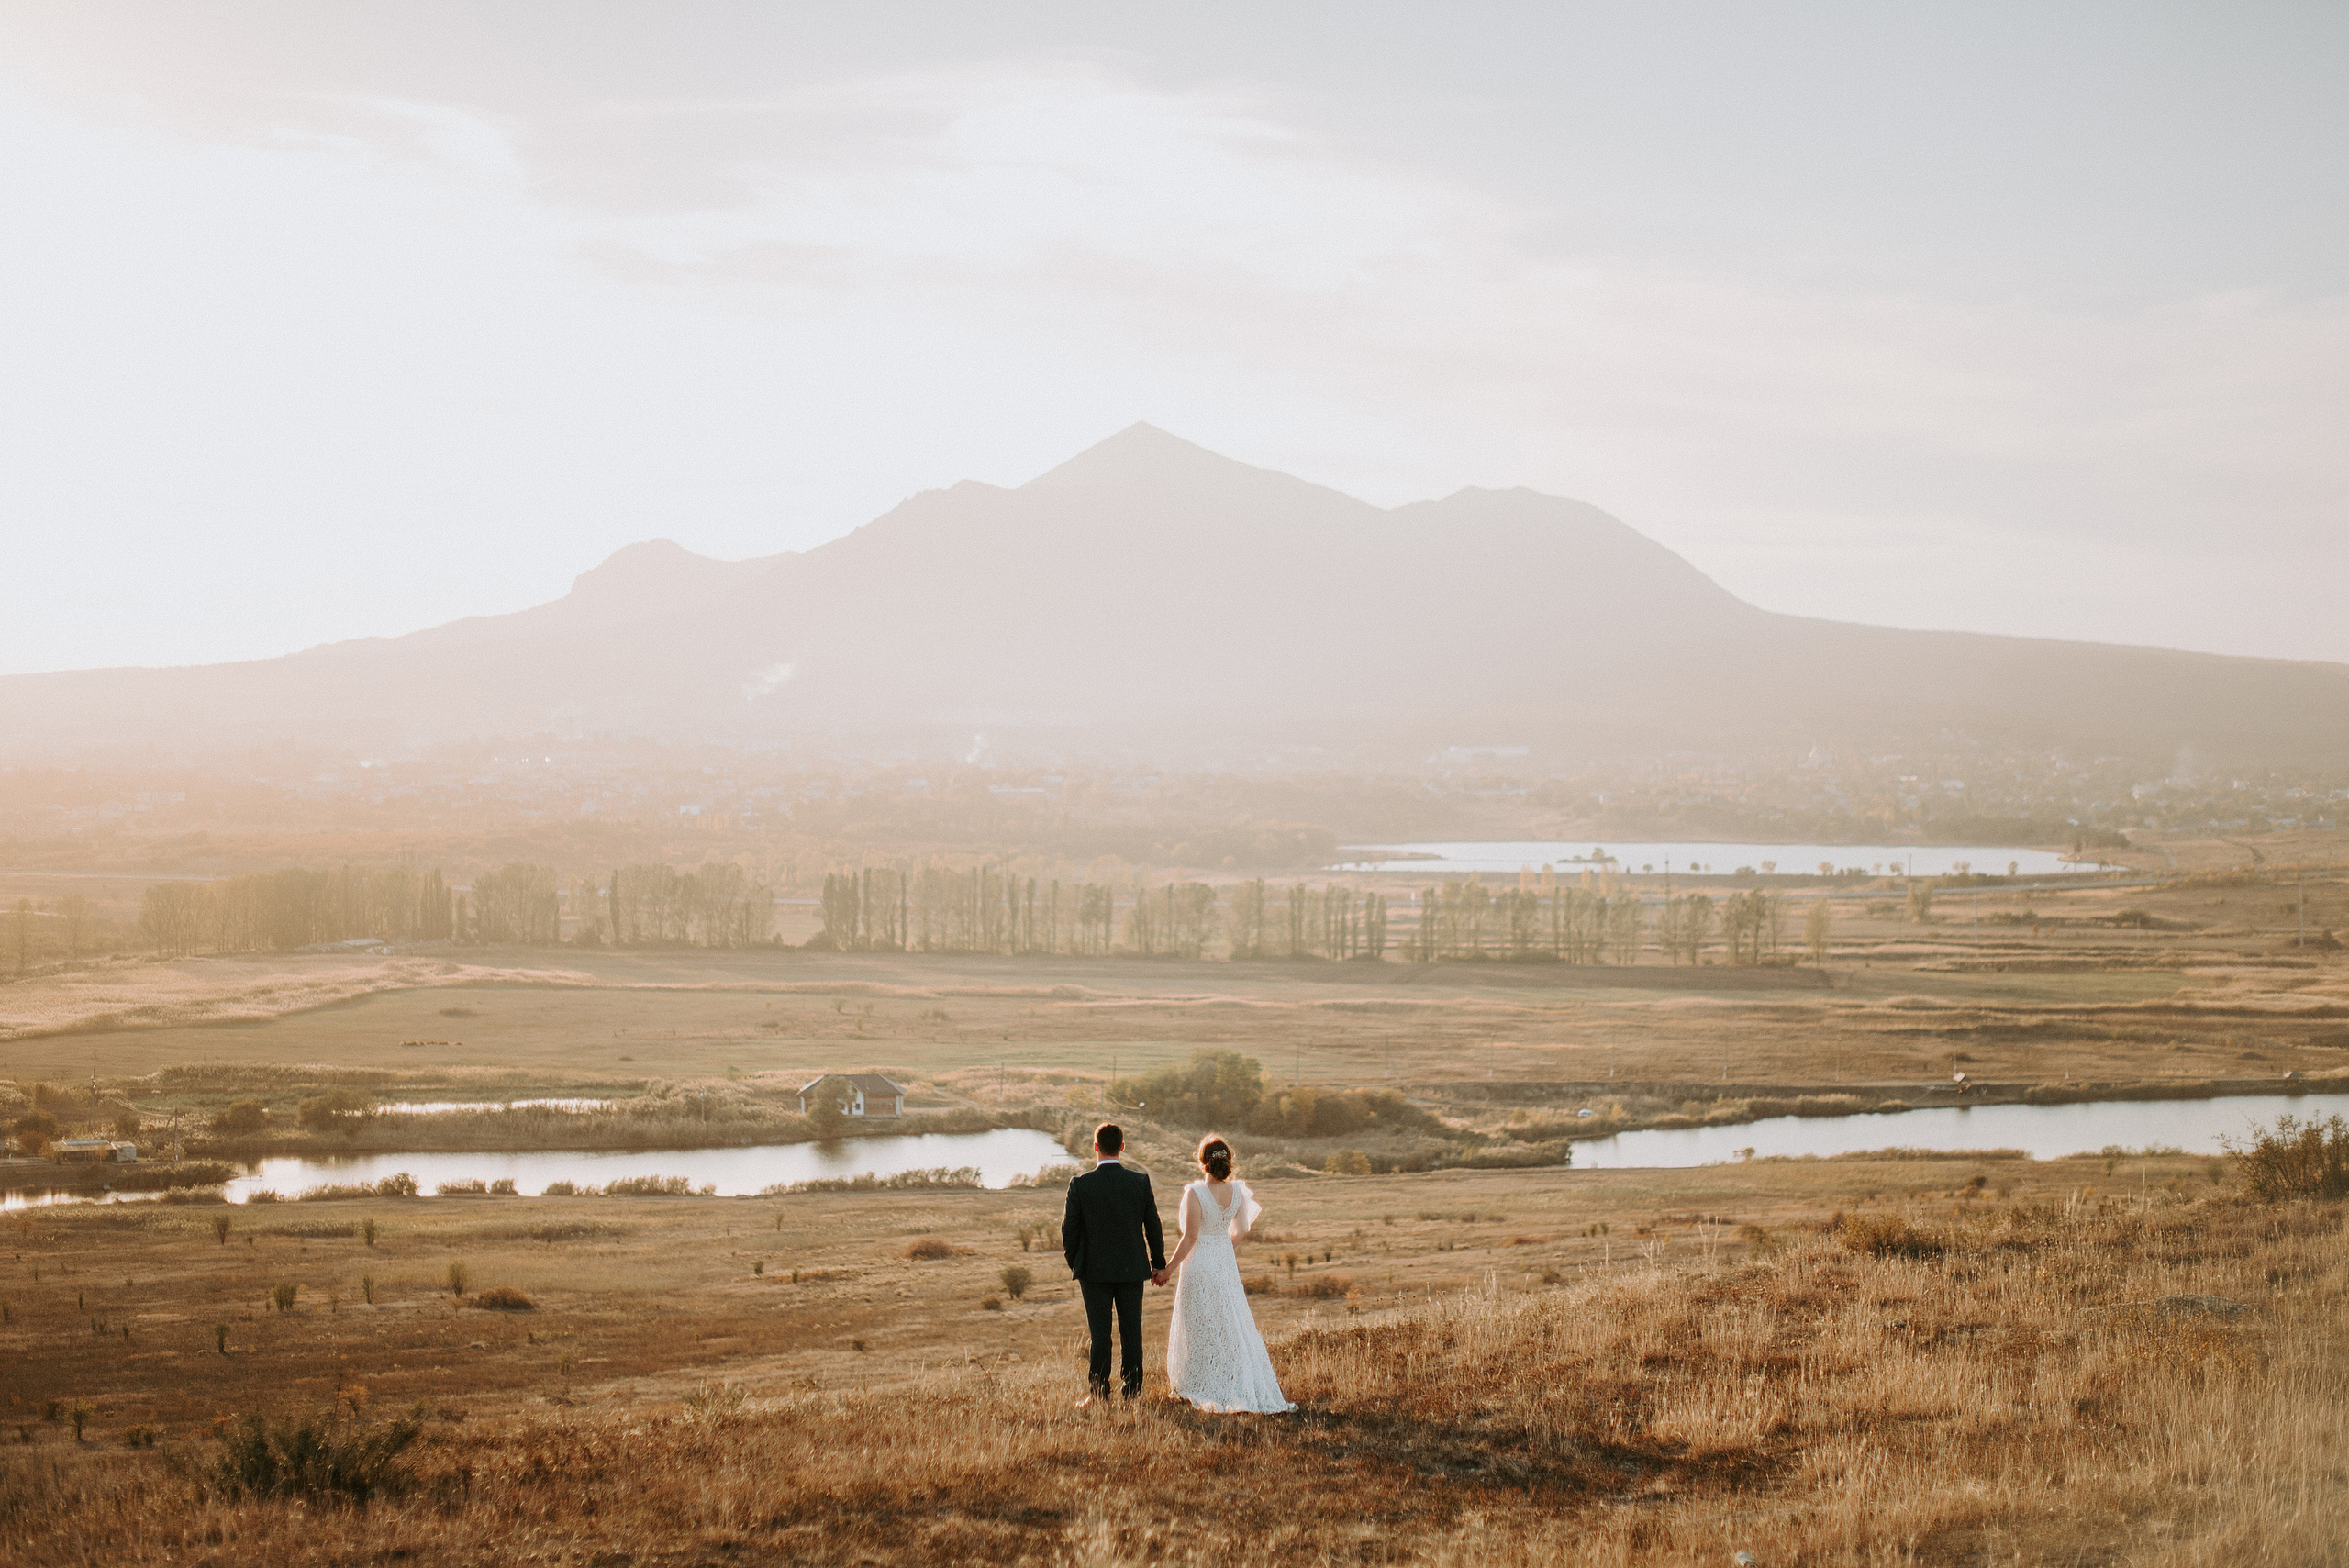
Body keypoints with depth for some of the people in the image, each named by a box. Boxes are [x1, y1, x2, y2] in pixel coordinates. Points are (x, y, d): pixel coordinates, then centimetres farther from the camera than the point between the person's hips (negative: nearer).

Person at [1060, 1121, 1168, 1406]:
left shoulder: (1080, 1185, -10)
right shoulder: (1140, 1182, -5)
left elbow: (1069, 1229, -5)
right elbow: (1153, 1226, 3)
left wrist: (1074, 1264, 11)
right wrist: (1159, 1264, 14)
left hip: (1094, 1270, -1)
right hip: (1132, 1269, 2)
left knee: (1099, 1334, 4)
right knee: (1131, 1332, 8)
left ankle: (1099, 1394, 7)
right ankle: (1132, 1392, 11)